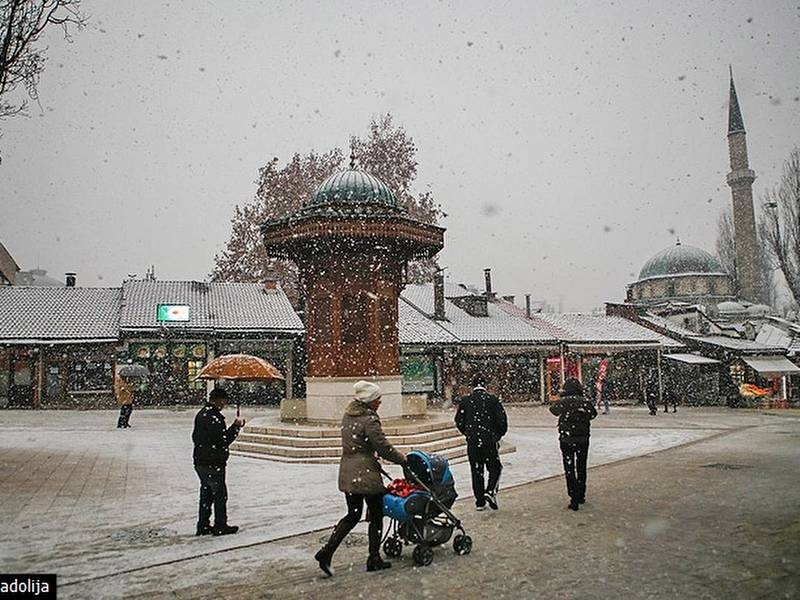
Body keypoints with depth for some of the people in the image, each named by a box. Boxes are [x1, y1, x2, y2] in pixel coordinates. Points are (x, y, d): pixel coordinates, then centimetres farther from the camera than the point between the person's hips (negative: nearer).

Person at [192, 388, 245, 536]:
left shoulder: (201, 414, 9)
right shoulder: (214, 417, -21)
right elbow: (223, 440, -23)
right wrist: (236, 426, -11)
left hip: (200, 461, 9)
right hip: (213, 464, -9)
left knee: (206, 493, 17)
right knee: (220, 494, 3)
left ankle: (203, 526, 23)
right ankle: (220, 526, 11)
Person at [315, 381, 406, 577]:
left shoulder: (348, 415, 8)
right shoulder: (369, 420, -18)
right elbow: (383, 448, -15)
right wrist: (402, 459, 0)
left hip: (347, 472, 8)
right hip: (366, 474, -8)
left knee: (353, 514, 17)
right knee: (376, 515, 9)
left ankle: (326, 552, 10)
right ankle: (374, 560, 18)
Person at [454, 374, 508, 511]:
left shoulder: (465, 401, 0)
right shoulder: (492, 399, -5)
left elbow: (459, 422, 2)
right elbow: (502, 420, -6)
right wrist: (498, 435, 11)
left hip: (472, 442, 2)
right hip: (490, 441, -2)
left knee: (476, 471, 11)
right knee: (495, 468, 14)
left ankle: (480, 502, 14)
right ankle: (490, 492, -7)